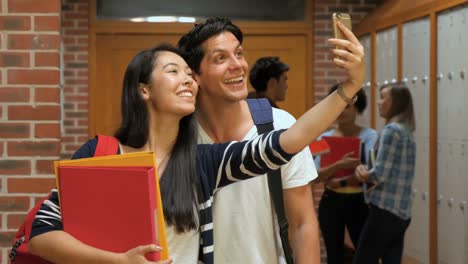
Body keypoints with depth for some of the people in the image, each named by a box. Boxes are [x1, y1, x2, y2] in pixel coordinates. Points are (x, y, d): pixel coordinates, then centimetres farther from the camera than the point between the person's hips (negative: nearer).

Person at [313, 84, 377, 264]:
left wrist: (340, 182, -14)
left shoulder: (369, 136, -3)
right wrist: (339, 165, -26)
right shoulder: (324, 138, 3)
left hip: (358, 204, -2)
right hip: (331, 204, 2)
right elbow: (316, 175, -9)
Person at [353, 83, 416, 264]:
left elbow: (380, 174, -17)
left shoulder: (391, 130, -12)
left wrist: (363, 175, 3)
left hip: (385, 211, -9)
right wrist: (366, 174, -1)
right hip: (401, 213, 9)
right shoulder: (406, 132, 15)